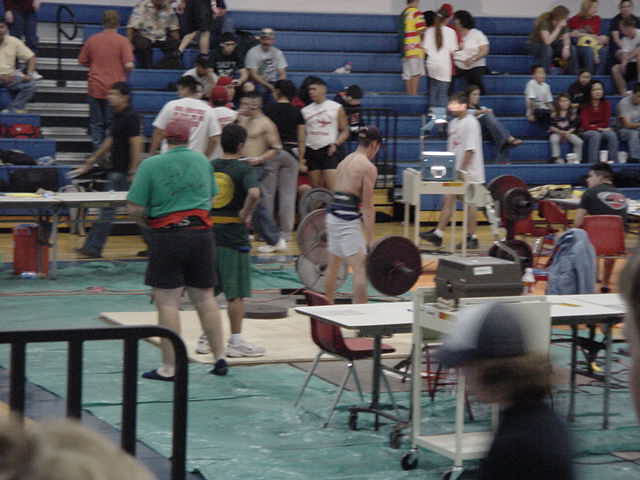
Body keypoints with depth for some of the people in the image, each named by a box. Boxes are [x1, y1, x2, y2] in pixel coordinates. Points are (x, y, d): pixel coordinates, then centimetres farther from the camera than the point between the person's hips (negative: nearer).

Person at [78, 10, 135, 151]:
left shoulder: (92, 40, 2)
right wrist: (125, 73, 5)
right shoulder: (123, 41, -8)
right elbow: (129, 65, -16)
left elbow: (82, 61, 9)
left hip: (95, 88, 2)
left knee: (96, 124, 10)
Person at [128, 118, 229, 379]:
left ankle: (169, 367, -1)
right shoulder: (203, 161, 8)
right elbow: (212, 196, 20)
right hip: (201, 234, 4)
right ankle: (220, 357, 18)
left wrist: (147, 223, 9)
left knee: (167, 302, -2)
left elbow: (135, 208, -9)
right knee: (205, 298, 14)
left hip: (167, 236, -4)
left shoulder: (150, 165, -7)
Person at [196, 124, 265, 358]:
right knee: (236, 292, 1)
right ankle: (236, 341, 4)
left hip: (208, 231, 5)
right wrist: (246, 214, -12)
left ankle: (206, 339, 18)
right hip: (233, 236, -5)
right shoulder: (244, 169, -9)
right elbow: (254, 193, -27)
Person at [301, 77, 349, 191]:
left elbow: (345, 131, 5)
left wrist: (336, 144, -11)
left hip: (329, 151, -4)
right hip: (311, 151, 4)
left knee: (333, 187, -14)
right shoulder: (305, 111, 12)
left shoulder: (336, 108, 3)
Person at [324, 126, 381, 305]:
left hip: (333, 214, 9)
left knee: (333, 265, 22)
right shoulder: (369, 167, -8)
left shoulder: (345, 161, 16)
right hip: (348, 219, -9)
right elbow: (367, 206, -11)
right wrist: (370, 240, -10)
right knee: (361, 268, -10)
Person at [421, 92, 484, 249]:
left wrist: (461, 169, -20)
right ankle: (438, 234, 10)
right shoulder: (454, 123, 12)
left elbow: (470, 149, -19)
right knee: (448, 200, 7)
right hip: (454, 171, 8)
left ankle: (472, 238, 7)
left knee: (469, 204, 0)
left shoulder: (471, 123, -14)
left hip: (468, 172, -8)